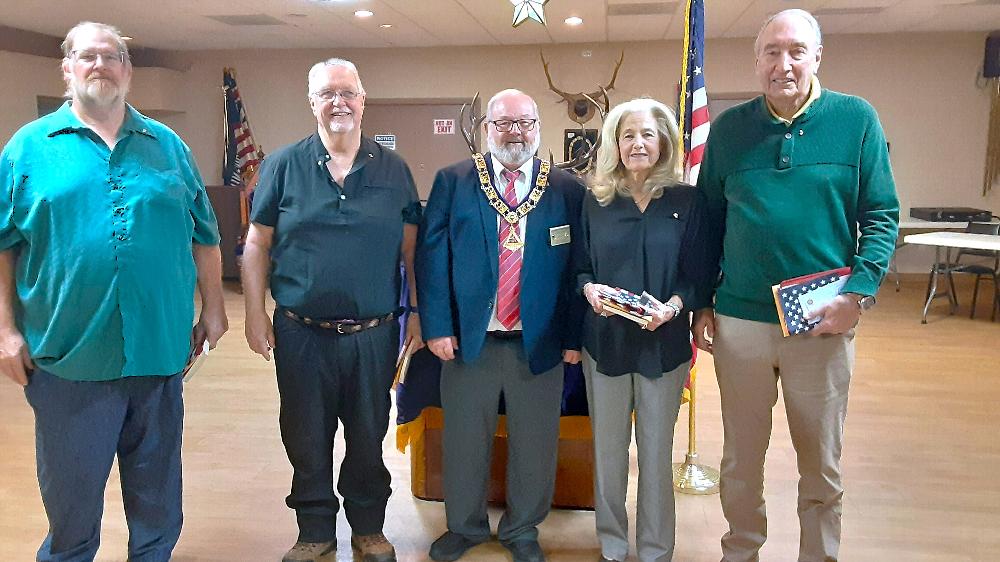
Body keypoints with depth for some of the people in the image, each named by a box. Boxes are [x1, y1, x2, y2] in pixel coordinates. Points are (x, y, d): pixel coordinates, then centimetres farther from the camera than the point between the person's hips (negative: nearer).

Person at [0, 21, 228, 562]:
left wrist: (213, 308, 6)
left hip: (160, 350, 2)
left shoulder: (168, 146, 8)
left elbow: (203, 235, 10)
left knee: (157, 488, 16)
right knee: (70, 494, 13)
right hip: (67, 355, -1)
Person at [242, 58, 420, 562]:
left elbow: (411, 247, 5)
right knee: (306, 437, 13)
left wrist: (418, 311, 0)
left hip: (374, 332, 1)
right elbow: (257, 244, 2)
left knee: (368, 435, 14)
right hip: (301, 332, 0)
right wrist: (255, 313, -3)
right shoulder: (284, 165, 0)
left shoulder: (393, 170, 3)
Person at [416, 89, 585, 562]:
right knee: (464, 440, 14)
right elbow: (431, 254, -2)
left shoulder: (567, 189, 2)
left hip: (539, 341, 0)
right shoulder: (453, 181, 2)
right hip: (468, 338, 0)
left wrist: (573, 336, -2)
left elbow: (579, 267, 1)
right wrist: (437, 326, -8)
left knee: (533, 444, 13)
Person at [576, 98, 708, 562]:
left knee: (656, 449, 8)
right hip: (605, 340, 2)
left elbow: (699, 275, -2)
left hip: (663, 343, -1)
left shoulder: (686, 201, -1)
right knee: (608, 447, 10)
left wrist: (672, 306, -21)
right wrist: (589, 289, -14)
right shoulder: (596, 201, 5)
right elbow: (579, 267, 8)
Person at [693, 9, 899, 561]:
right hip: (739, 319, 1)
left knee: (822, 464, 13)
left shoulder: (856, 119, -1)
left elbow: (881, 216, -1)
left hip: (823, 323, -1)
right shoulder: (729, 128, 3)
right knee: (740, 459, 14)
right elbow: (708, 222, 7)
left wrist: (859, 293, -13)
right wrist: (700, 304, 3)